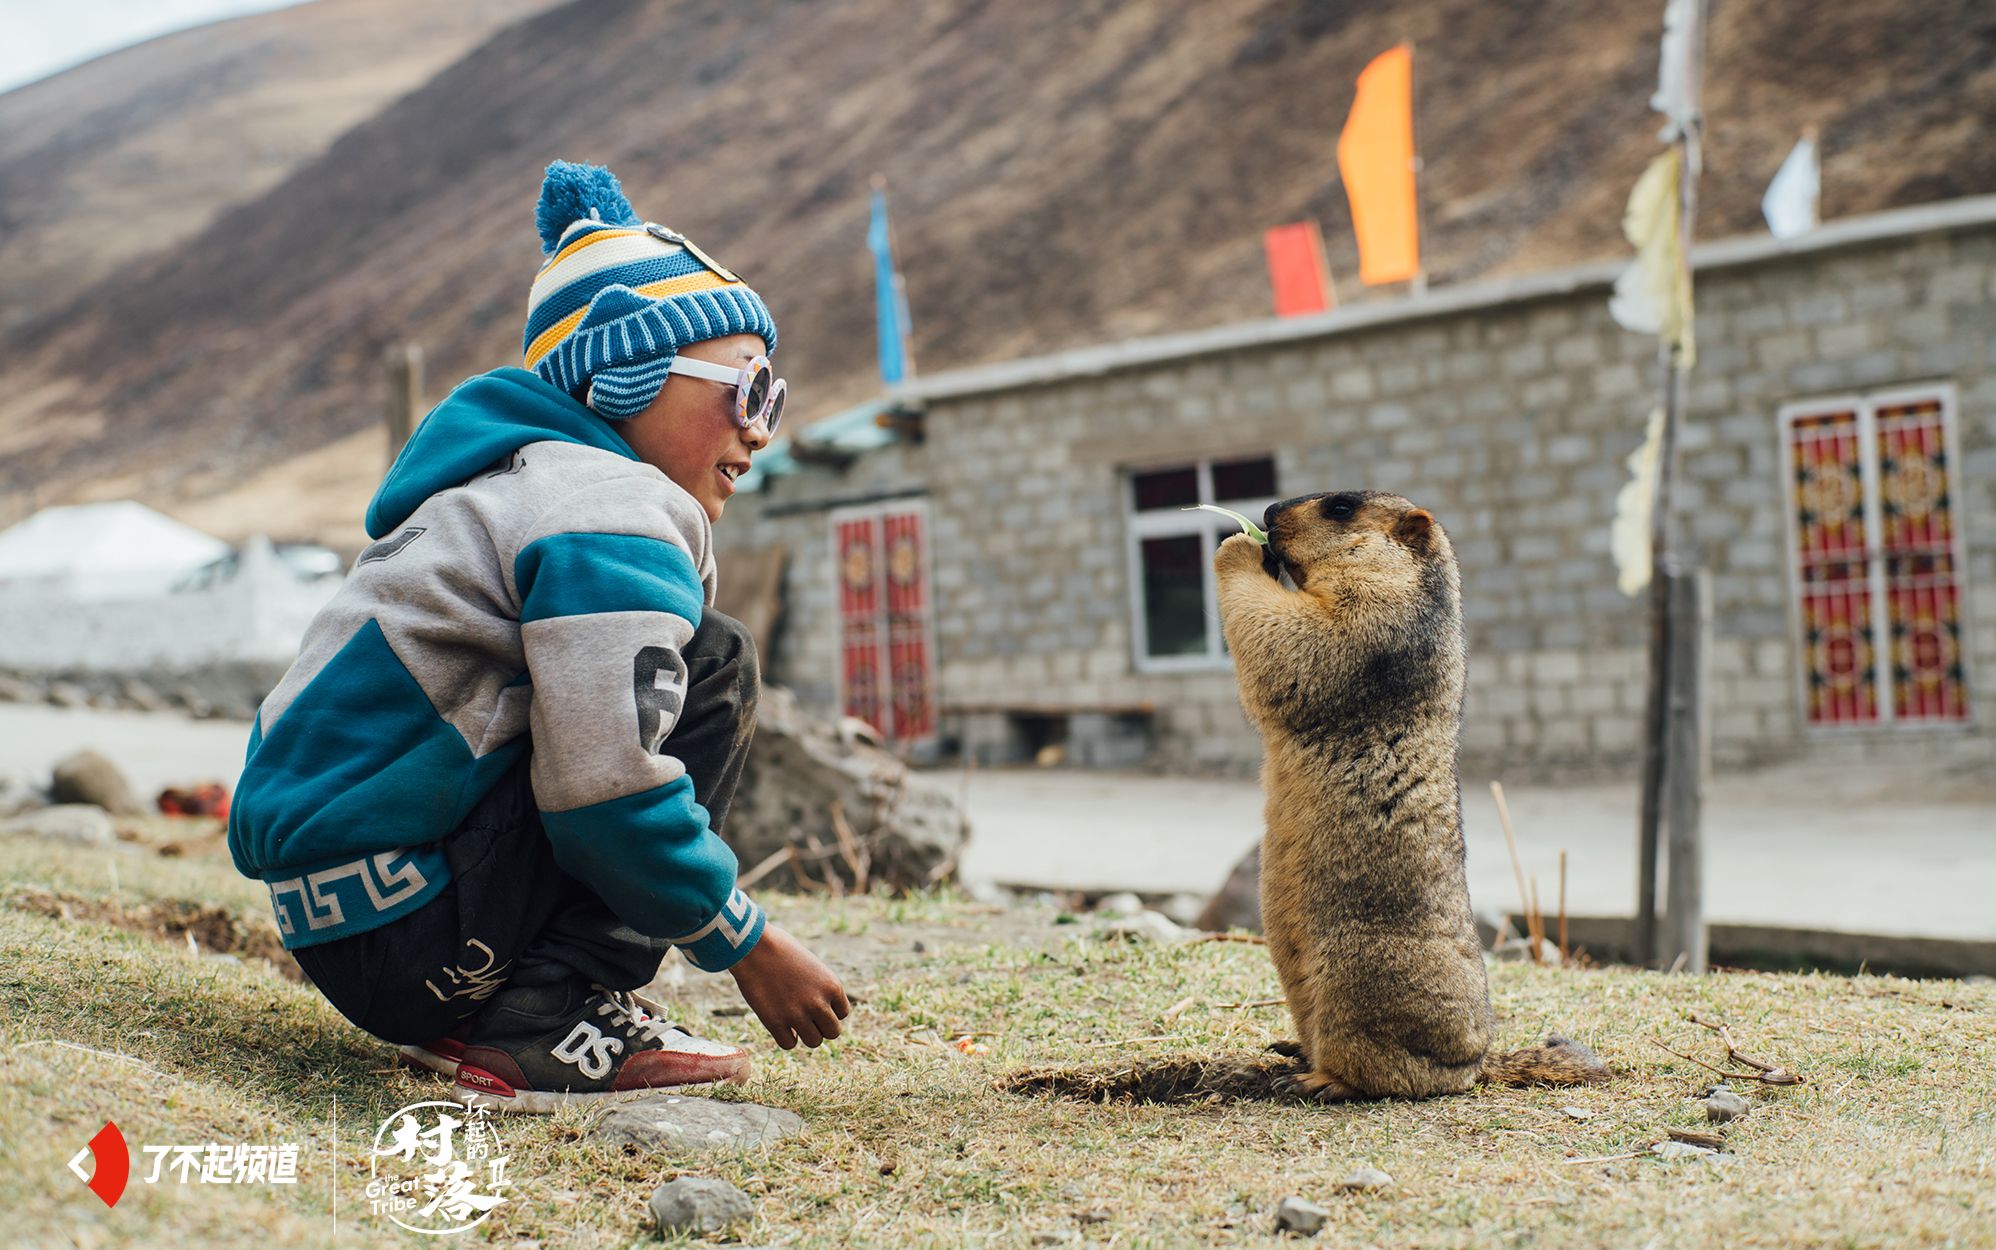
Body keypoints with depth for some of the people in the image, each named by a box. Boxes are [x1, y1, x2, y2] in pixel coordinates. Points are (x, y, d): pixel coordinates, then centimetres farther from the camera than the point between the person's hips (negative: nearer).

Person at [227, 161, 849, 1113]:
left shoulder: (521, 485, 21)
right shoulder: (613, 513, -12)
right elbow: (608, 794, -21)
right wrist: (750, 947, -9)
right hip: (397, 932, -10)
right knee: (713, 666, -7)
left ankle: (466, 1018, 10)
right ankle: (544, 1021, -14)